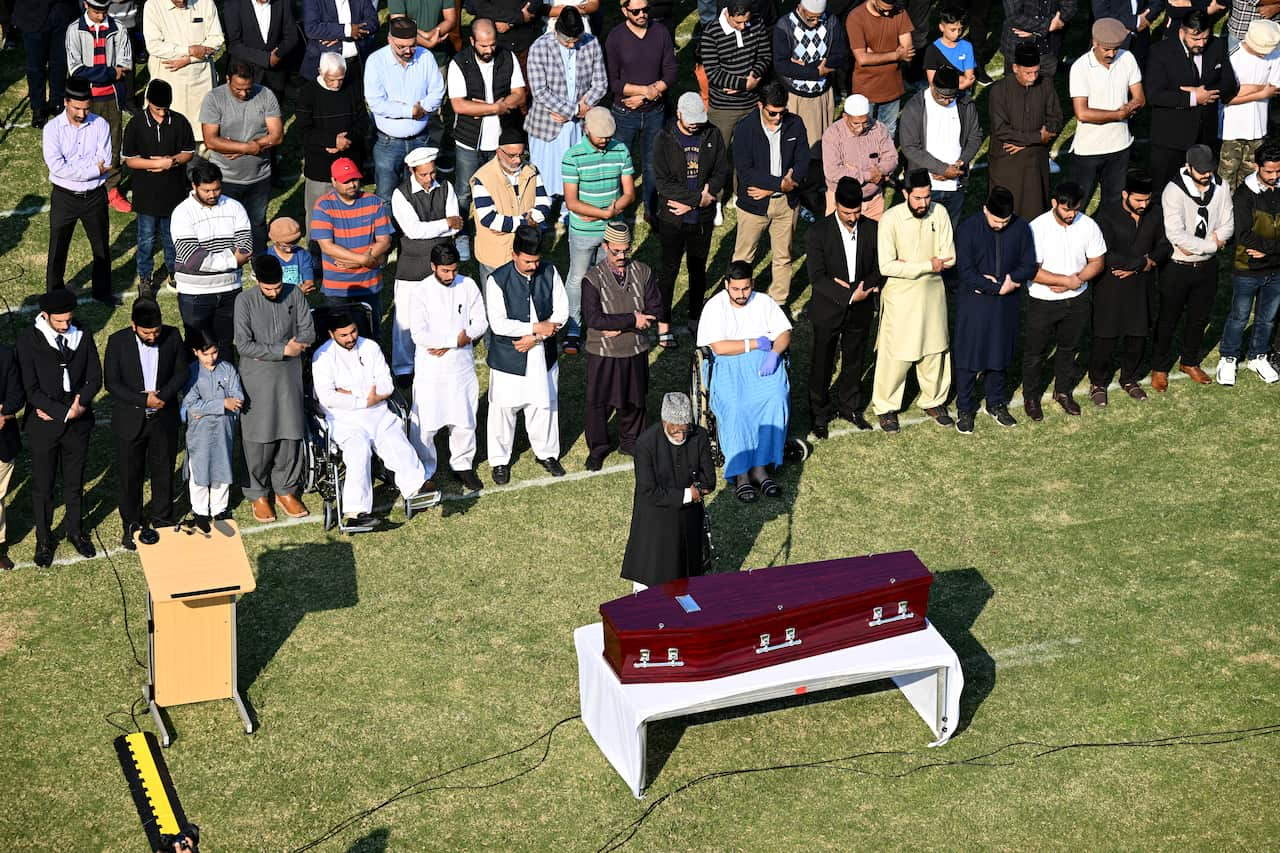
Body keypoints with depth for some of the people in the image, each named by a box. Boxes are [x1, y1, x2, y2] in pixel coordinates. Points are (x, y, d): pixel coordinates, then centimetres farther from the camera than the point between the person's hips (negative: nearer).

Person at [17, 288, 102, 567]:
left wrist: (80, 404, -16)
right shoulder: (28, 340, -14)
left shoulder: (82, 336, -4)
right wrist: (64, 412, -21)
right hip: (44, 426, -3)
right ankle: (43, 539, 27)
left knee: (74, 482, 18)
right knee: (42, 486, 11)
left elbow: (94, 379, 0)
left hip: (78, 423, 3)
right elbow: (31, 388, -17)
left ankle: (74, 529, 37)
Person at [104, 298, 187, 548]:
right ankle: (132, 525, 28)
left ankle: (162, 520, 33)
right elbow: (112, 382, -13)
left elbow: (181, 372, 0)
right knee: (129, 476, 10)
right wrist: (144, 400, -22)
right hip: (130, 421, -1)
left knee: (163, 472, 15)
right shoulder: (118, 342, -15)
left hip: (164, 419, 2)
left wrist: (163, 396, -17)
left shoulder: (172, 337, -9)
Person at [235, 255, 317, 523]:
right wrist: (282, 349, -20)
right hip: (257, 380, -3)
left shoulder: (295, 295, -3)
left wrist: (286, 347, -15)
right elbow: (243, 345, -16)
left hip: (289, 377, 3)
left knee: (291, 434, 7)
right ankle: (258, 494, 19)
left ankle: (285, 490, 24)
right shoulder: (245, 301, -12)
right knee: (259, 439, 3)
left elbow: (308, 333, -1)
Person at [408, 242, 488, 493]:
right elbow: (419, 334, -18)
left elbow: (481, 322, -1)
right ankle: (423, 471, 15)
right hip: (430, 368, -3)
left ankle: (463, 465, 31)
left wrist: (445, 345, -11)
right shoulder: (422, 291, -13)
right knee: (425, 423, 0)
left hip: (462, 364, 3)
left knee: (464, 418, 13)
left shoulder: (468, 285, -2)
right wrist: (456, 339, -17)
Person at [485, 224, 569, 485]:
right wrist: (537, 327, -22)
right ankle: (500, 460, 27)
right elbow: (498, 324, -23)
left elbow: (561, 311, -4)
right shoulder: (497, 280, -19)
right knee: (504, 408, 9)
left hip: (542, 355, 4)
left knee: (544, 404, 18)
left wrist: (536, 337, -16)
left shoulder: (549, 273, -7)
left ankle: (546, 452, 39)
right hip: (508, 357, -3)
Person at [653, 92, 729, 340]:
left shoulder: (712, 135, -2)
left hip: (703, 217, 3)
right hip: (672, 217, -3)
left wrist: (689, 203, -10)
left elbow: (722, 172, 0)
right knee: (670, 269, 3)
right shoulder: (665, 139, -10)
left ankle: (695, 318, 28)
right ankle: (663, 324, 11)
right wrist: (699, 197, -19)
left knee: (698, 268, 14)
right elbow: (661, 180, -14)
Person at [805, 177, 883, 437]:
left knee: (855, 362, 18)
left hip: (860, 311, 3)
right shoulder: (819, 232, -16)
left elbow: (880, 269, -1)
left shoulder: (872, 229, -6)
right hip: (828, 310, -3)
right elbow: (817, 276, -18)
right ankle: (819, 413, 26)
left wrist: (861, 288, -20)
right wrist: (849, 296, -25)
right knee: (822, 364, 10)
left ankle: (849, 406, 38)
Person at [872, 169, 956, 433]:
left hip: (933, 290, 4)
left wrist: (909, 265, -18)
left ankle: (934, 401, 33)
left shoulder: (939, 213, -7)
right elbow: (886, 266, -21)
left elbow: (949, 258, -9)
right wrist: (927, 266, -20)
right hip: (900, 293, -4)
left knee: (935, 349, 15)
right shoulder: (890, 219, -17)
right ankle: (886, 406, 20)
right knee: (896, 352, 3)